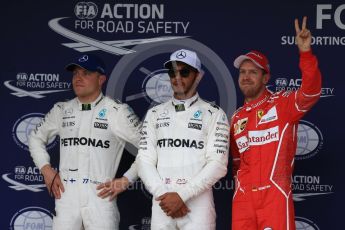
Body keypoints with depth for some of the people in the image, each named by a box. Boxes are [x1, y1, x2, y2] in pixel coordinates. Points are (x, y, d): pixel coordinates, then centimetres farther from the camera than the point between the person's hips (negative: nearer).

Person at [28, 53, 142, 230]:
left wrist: (125, 180, -5)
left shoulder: (117, 111, -1)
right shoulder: (61, 110, 12)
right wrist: (46, 169, 12)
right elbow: (36, 138, 26)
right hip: (65, 195, 3)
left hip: (100, 196, -3)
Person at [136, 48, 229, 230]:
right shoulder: (154, 114, 14)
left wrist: (182, 195, -13)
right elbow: (144, 161, 6)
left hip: (198, 203, -3)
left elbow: (218, 165, -5)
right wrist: (163, 195, -9)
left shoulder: (214, 115, 4)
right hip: (161, 203, 3)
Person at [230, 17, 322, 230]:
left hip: (275, 195, -5)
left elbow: (311, 91, -20)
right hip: (243, 198, 5)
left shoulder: (282, 104, 0)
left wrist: (305, 52, -30)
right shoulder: (237, 118, 16)